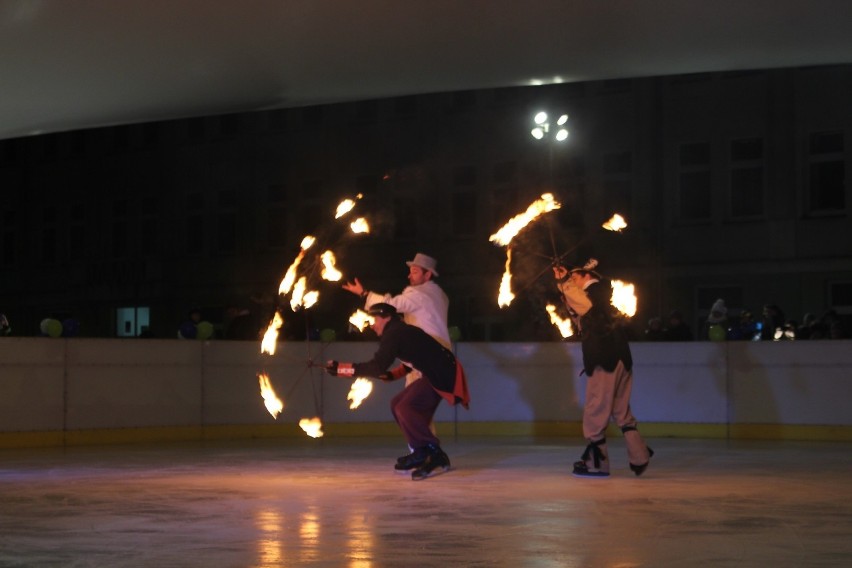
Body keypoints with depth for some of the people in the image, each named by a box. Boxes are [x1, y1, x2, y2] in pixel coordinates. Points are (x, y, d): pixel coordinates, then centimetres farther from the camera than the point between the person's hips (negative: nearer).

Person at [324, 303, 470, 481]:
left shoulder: (394, 334, -16)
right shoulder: (402, 332, 15)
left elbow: (377, 367, -24)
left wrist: (340, 368, -22)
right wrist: (392, 375, 16)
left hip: (444, 377, -11)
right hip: (436, 376, 11)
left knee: (405, 407, -22)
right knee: (398, 404, 13)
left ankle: (435, 455, -17)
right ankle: (421, 452, 18)